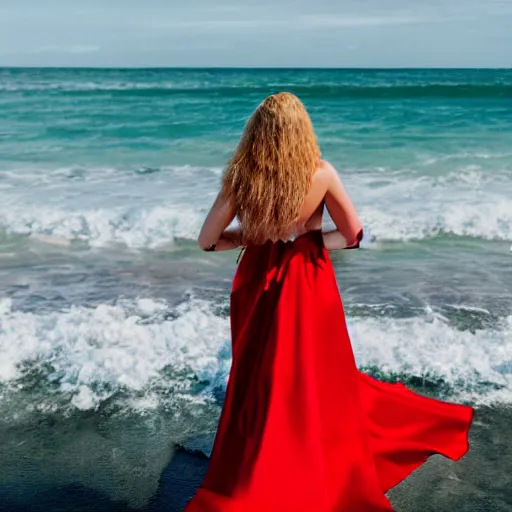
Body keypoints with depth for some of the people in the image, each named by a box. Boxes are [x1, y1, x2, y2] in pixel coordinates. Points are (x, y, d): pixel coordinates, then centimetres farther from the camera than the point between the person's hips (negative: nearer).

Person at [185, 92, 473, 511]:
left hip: (259, 284, 1)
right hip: (309, 285, 0)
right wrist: (310, 240, 5)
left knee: (264, 385, 16)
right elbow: (354, 236, -4)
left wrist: (255, 238, 4)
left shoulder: (240, 177, -13)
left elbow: (207, 242, -6)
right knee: (318, 380, 18)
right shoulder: (322, 174, -14)